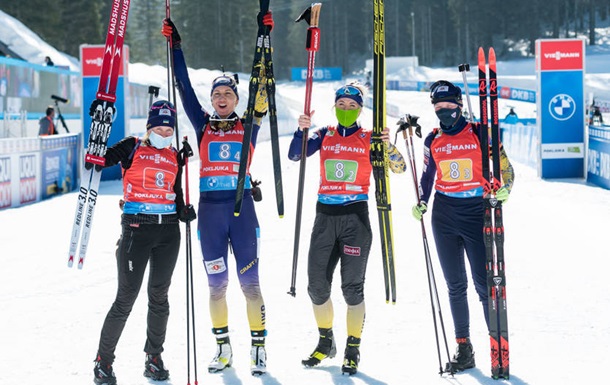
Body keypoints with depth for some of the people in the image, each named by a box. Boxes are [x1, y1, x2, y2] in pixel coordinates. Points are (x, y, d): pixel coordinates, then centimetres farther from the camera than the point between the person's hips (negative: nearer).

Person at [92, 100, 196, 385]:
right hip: (136, 229, -4)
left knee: (159, 296, 9)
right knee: (126, 298, -6)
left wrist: (184, 212, 0)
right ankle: (103, 361, 3)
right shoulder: (132, 148, 0)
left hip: (168, 231, 4)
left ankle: (154, 358, 20)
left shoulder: (175, 157, 13)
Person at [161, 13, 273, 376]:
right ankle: (223, 348, 15)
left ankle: (259, 347, 4)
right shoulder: (203, 124, 9)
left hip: (242, 206, -1)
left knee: (250, 283, -2)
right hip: (210, 207, 1)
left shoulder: (249, 125, 7)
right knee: (216, 284, 5)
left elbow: (261, 88, 0)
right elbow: (185, 88, 6)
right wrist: (175, 46, 1)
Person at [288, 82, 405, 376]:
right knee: (317, 285, 5)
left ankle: (353, 350, 7)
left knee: (352, 286, -4)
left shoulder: (369, 139, 1)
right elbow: (295, 155, -3)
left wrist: (388, 146, -26)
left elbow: (398, 168, -7)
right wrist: (302, 130, -20)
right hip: (325, 216, 3)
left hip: (356, 216, -3)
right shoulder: (324, 136, 9)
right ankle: (326, 342, 25)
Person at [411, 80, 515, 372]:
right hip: (444, 217, 4)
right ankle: (463, 350, 14)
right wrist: (421, 204, 7)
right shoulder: (433, 141, 8)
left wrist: (503, 189, -20)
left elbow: (505, 167, -2)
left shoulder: (480, 134, -5)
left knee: (485, 284, -6)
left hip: (476, 214, -4)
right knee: (455, 286, 8)